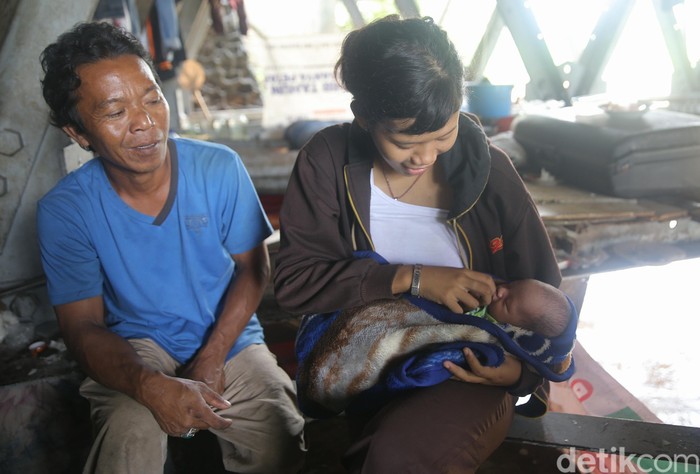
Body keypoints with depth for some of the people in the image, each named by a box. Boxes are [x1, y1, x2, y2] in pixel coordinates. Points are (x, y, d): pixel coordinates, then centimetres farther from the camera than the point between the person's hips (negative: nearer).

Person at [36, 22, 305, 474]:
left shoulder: (220, 168, -11)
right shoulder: (63, 210, -12)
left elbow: (253, 269, -1)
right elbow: (84, 326, -10)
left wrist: (212, 358, -15)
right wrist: (150, 386, -31)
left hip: (231, 340, 2)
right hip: (136, 350, -1)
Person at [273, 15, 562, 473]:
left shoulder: (489, 171, -8)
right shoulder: (327, 161, -8)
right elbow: (294, 281, -13)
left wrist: (521, 368, -16)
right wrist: (411, 278, -21)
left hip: (470, 376, 0)